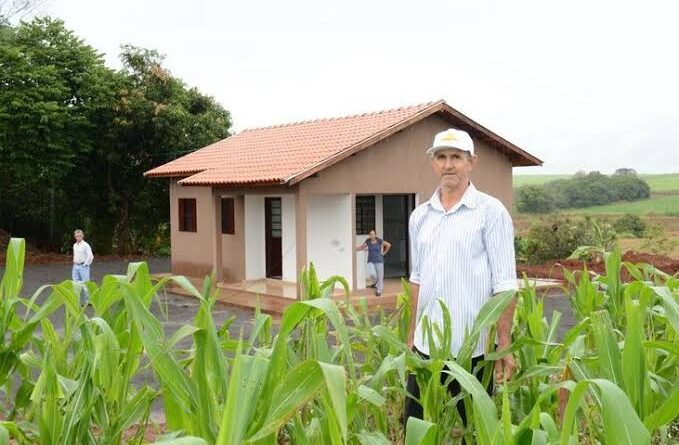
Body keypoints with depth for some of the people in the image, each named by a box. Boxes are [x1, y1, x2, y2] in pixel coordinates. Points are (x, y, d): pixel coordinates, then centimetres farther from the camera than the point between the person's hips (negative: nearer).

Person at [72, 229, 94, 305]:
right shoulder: (74, 245, 12)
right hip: (75, 266, 7)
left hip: (83, 266, -7)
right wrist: (74, 263, 13)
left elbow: (91, 256, -17)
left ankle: (87, 301, 3)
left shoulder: (85, 245, -9)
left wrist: (86, 264, -12)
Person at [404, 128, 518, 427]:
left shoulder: (490, 211, -5)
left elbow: (504, 284, -8)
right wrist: (412, 334, 14)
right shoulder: (420, 216, 10)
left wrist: (504, 345, -11)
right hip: (426, 345, 5)